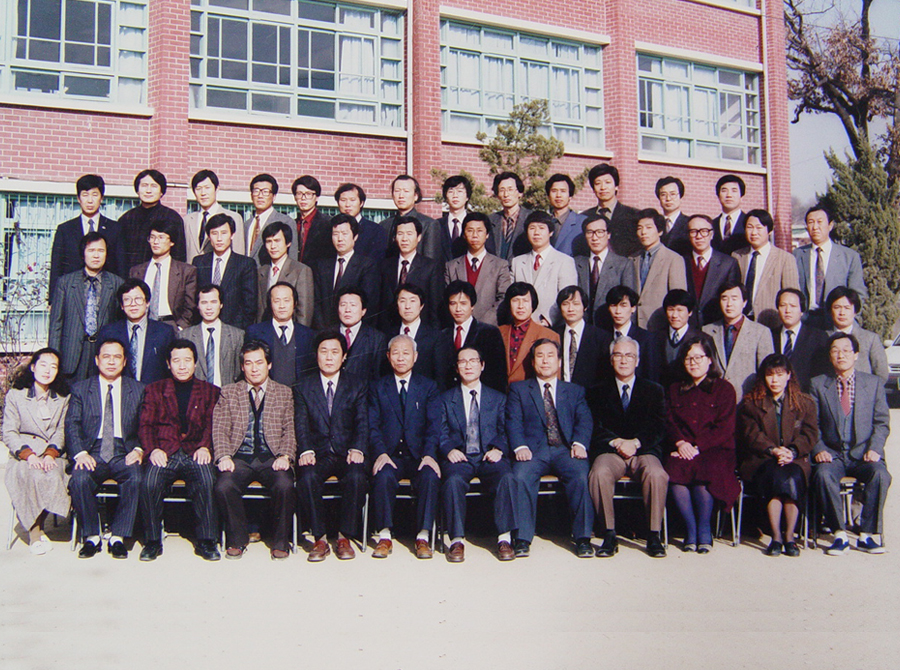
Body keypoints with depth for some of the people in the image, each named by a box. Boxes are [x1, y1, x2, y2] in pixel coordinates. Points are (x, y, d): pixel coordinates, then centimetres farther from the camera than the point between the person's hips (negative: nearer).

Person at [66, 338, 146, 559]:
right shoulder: (80, 389, 13)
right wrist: (80, 453, -15)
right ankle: (91, 536, -11)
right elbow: (72, 425, 3)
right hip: (93, 452, 0)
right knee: (79, 479, -31)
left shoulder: (138, 390, 13)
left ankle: (118, 537, -17)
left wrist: (139, 450, -12)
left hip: (124, 452, 0)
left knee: (136, 478, -32)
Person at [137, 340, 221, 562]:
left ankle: (205, 542, -19)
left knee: (207, 481, -32)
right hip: (164, 452, 1)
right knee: (149, 484, -30)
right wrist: (152, 449, -9)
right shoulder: (154, 390, 20)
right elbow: (145, 425, 11)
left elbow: (212, 424, 9)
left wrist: (205, 446, -11)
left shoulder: (210, 391, 19)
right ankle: (152, 541, -12)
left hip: (195, 452, -1)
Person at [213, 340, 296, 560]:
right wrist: (224, 456, -11)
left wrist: (284, 456, -11)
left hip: (271, 458, -1)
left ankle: (280, 542, -7)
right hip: (239, 457, 1)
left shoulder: (284, 393, 15)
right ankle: (237, 540, -3)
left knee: (284, 485, -31)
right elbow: (220, 429, 7)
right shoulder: (228, 393, 16)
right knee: (223, 486, -29)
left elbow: (290, 431, 7)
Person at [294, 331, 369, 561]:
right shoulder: (303, 387, 12)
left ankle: (344, 537, -15)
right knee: (307, 477, -31)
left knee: (356, 477, -32)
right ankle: (319, 539, -17)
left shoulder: (357, 385, 11)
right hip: (318, 454, 1)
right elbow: (301, 424, 1)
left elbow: (362, 423, 1)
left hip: (348, 453, 0)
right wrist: (306, 451, -18)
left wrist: (357, 449, -18)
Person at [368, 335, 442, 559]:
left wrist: (429, 455, -17)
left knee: (431, 477, -31)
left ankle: (423, 537, -21)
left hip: (418, 456, 0)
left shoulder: (428, 387, 13)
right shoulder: (377, 388, 14)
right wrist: (381, 453, -17)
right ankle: (385, 536, -20)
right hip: (389, 455, 0)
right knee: (383, 476, -32)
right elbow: (373, 426, 3)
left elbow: (433, 425, 1)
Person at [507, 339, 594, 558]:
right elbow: (513, 421, 5)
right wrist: (520, 447, -14)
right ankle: (522, 539, -23)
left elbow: (584, 420, 8)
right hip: (534, 449, 0)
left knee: (580, 475, -30)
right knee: (521, 476, -31)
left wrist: (579, 443, -13)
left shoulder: (575, 391, 23)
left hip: (565, 449, 1)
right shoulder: (519, 389, 20)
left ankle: (583, 538, -20)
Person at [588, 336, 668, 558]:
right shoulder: (598, 392, 17)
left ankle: (654, 536, -20)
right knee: (599, 473, -34)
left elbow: (659, 429, 5)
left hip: (644, 451, 0)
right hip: (610, 452, 0)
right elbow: (596, 430, 7)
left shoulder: (654, 391, 17)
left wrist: (635, 442, -11)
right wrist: (616, 442, -11)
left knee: (657, 474, -33)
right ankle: (609, 536, -24)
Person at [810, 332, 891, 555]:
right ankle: (840, 535, -20)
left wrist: (874, 449, -9)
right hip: (832, 454, 0)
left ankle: (867, 535, -17)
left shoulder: (873, 383, 11)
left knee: (880, 475, -31)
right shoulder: (818, 384, 9)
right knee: (824, 475, -33)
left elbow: (882, 422, 7)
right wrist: (819, 450, -12)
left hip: (863, 454, 1)